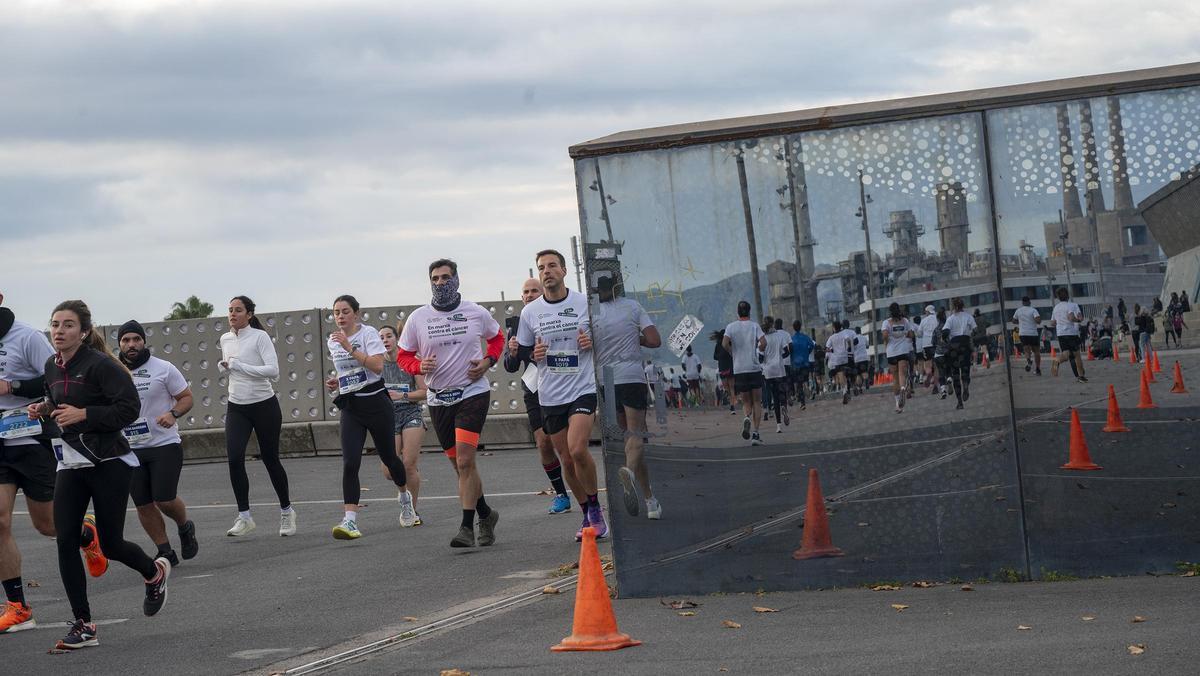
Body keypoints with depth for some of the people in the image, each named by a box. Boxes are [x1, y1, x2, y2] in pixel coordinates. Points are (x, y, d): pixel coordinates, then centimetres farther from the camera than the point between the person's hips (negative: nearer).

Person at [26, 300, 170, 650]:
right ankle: (83, 625, 1)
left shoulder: (100, 365, -15)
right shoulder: (52, 367, 8)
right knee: (65, 542, -6)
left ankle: (155, 572, 35)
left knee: (111, 545, 0)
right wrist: (43, 409, 4)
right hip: (70, 464, 6)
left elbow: (129, 408, -18)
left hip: (109, 463, -6)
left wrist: (83, 414, -24)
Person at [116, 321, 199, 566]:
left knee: (165, 499, -11)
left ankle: (185, 528, 22)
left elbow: (186, 397, 1)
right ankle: (165, 552, 16)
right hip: (131, 449, 4)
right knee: (143, 505, 2)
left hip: (165, 444, -4)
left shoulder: (163, 368, -4)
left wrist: (173, 414, -18)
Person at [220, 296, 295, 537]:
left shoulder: (260, 336, -11)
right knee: (235, 458, -13)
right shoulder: (225, 339, 8)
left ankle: (286, 511, 24)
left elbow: (273, 370, -22)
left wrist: (238, 365, -23)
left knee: (270, 460, 4)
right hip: (236, 408, 4)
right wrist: (224, 367, 2)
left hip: (264, 406, -4)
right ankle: (244, 517, -6)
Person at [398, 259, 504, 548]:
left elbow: (497, 337, 17)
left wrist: (488, 361, -2)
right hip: (439, 399, 3)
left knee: (465, 461, -16)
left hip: (473, 393, -3)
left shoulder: (477, 313, -1)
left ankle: (467, 527, -15)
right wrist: (419, 366, -14)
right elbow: (403, 355, 8)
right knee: (461, 464, 12)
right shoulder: (418, 318, 1)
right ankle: (485, 514, 31)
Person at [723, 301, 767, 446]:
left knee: (746, 402, 13)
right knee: (757, 402, 6)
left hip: (739, 370, 1)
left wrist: (733, 353, 8)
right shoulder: (754, 326, 1)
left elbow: (725, 344, -11)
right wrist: (758, 349, 10)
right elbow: (763, 343, -12)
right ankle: (756, 434, -5)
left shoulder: (731, 327, 4)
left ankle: (747, 417, -21)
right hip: (754, 368, -1)